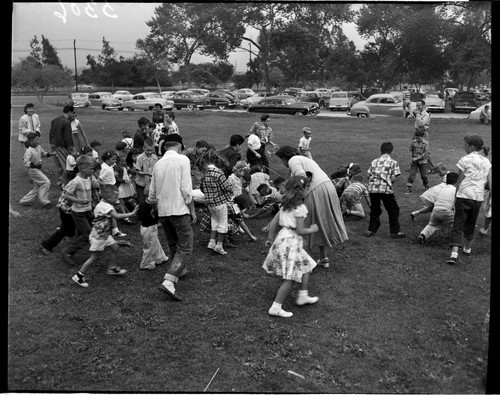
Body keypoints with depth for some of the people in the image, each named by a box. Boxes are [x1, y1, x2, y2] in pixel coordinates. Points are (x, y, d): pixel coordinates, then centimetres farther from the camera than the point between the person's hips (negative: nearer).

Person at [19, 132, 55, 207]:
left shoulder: (39, 147, 4)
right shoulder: (29, 151, -22)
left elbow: (43, 153, 22)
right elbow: (26, 162, -24)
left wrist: (50, 154, 6)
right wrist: (33, 164, -41)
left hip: (39, 169, 9)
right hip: (33, 170, -9)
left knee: (37, 187, 14)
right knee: (46, 182, -12)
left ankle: (25, 201, 24)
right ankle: (44, 201, -5)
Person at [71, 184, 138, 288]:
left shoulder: (105, 204, 4)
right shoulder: (105, 206, -27)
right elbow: (117, 216, -35)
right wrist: (132, 213, -31)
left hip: (105, 234, 10)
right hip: (98, 236, -10)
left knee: (115, 248, 11)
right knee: (94, 257, -1)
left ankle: (112, 268, 29)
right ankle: (79, 276, 10)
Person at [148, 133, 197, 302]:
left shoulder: (158, 164, 10)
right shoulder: (182, 159, -6)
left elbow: (152, 194, 14)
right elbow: (186, 189, -12)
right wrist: (192, 210, -3)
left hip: (162, 212, 6)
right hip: (179, 210, -6)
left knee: (173, 246, 22)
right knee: (185, 248, -5)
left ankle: (180, 270, 38)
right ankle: (168, 282, -17)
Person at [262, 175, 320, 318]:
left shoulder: (285, 205, 9)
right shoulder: (300, 208, -14)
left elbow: (273, 223, 11)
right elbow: (300, 231, -16)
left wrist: (270, 238, 21)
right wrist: (313, 229, 1)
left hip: (281, 237, 9)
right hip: (292, 241, -9)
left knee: (306, 266, 22)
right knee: (290, 278, -2)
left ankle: (303, 296, 30)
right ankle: (276, 307, 0)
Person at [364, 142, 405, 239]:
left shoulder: (374, 161, 14)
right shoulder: (393, 162, 3)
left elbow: (369, 175, 9)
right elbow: (393, 178, -4)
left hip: (372, 188, 4)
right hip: (386, 189, -4)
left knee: (375, 210, 19)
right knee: (393, 210, 10)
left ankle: (371, 230, 18)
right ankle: (395, 232, 10)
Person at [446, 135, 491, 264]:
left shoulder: (465, 160, -6)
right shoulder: (486, 161, 9)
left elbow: (460, 180, -4)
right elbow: (489, 181, 6)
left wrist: (455, 196, 4)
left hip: (464, 196, -5)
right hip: (478, 197, 5)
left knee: (458, 225, -5)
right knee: (471, 225, 22)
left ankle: (454, 254, -16)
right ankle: (467, 249, 36)